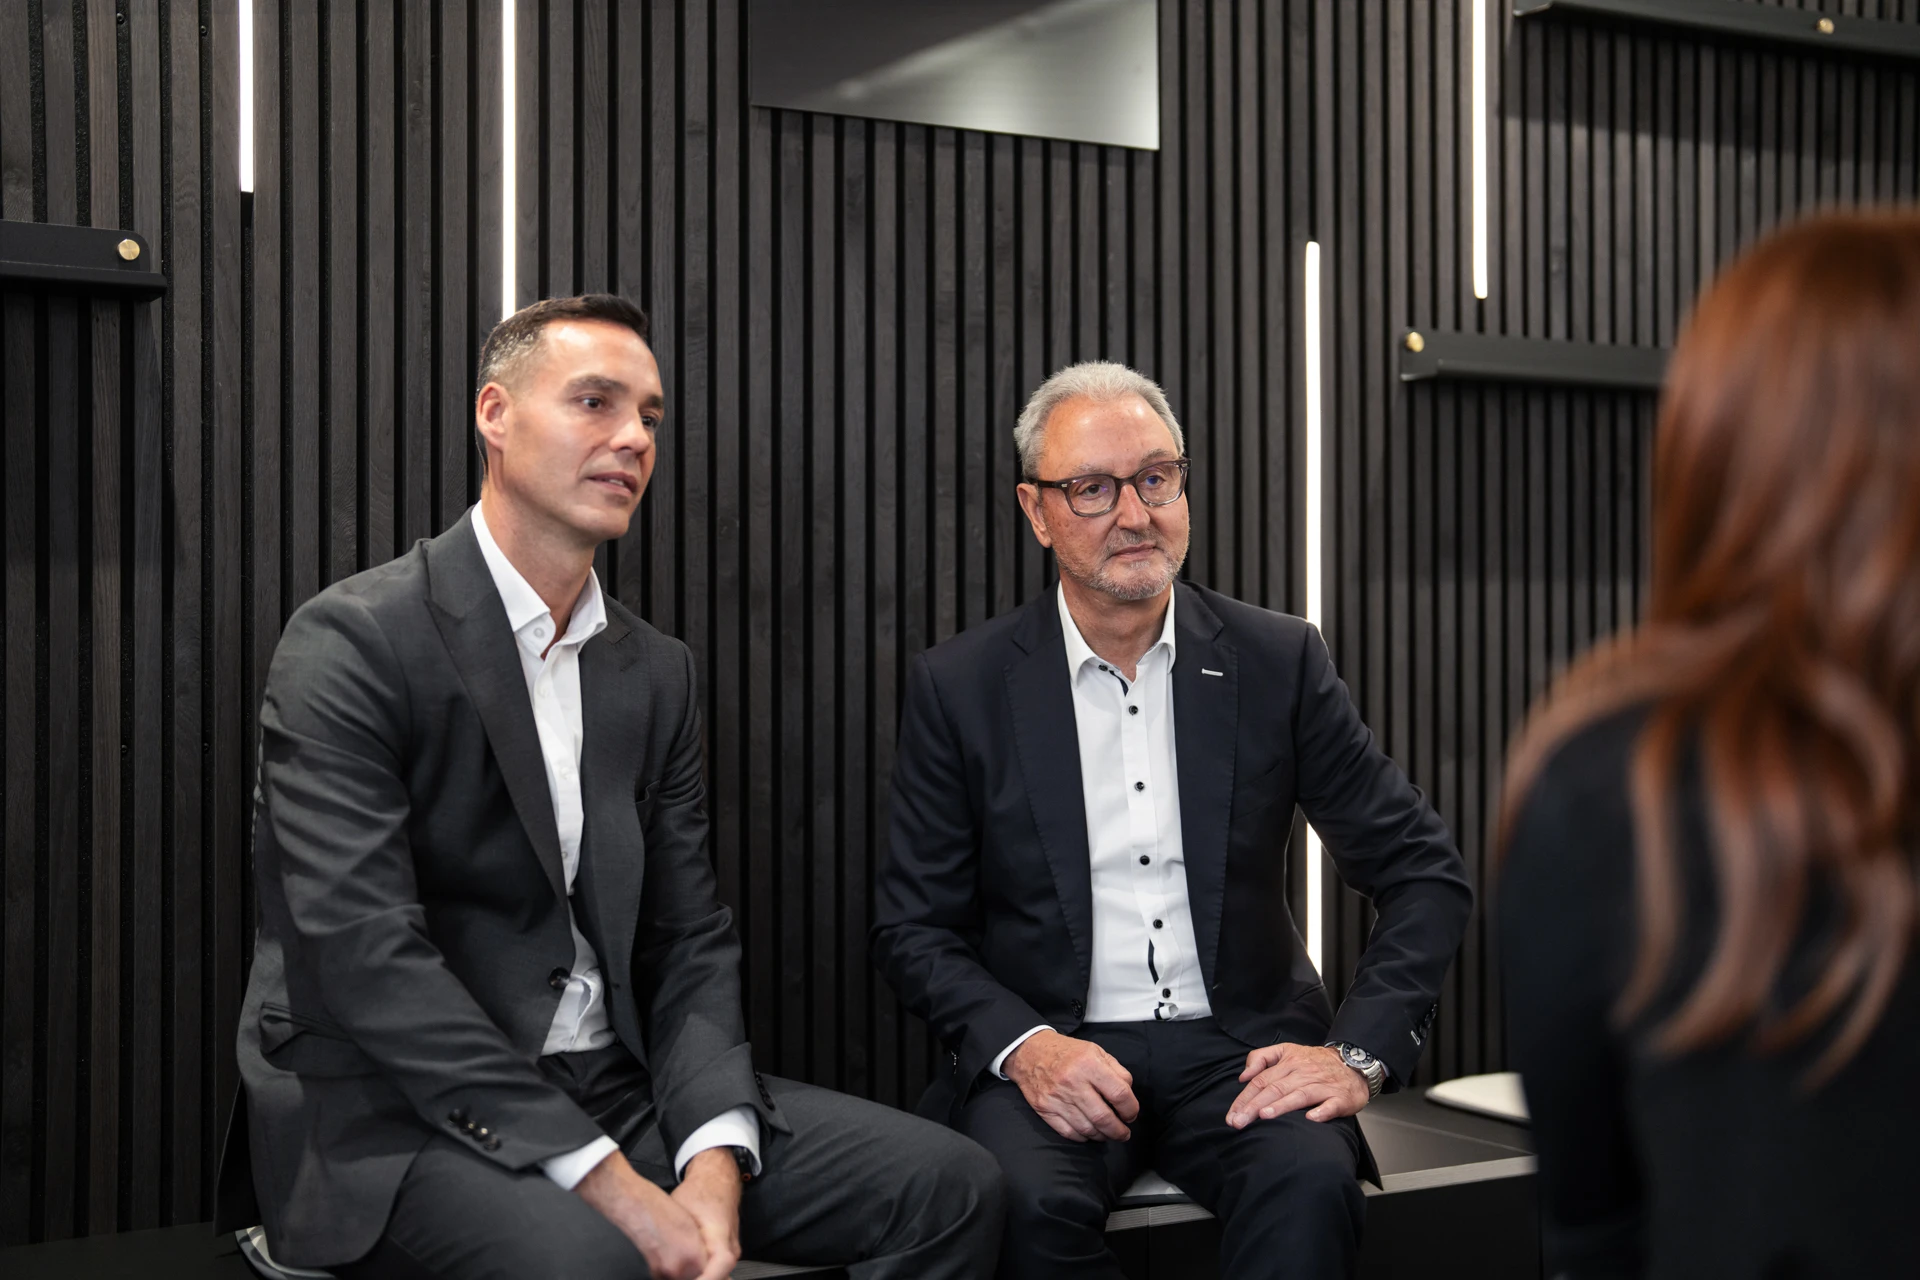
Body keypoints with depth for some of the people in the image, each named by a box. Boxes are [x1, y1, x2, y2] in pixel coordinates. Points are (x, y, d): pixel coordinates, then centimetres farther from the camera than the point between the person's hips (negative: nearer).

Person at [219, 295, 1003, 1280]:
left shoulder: (657, 673, 12)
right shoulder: (351, 642, -9)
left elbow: (688, 939, 8)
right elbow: (365, 951, -18)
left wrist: (715, 1153, -11)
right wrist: (606, 1180, -22)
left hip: (615, 1090, 6)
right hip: (400, 1119, -6)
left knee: (948, 1186, -6)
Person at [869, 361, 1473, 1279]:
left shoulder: (1278, 662, 4)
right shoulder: (960, 687, 2)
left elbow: (1425, 871, 5)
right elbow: (913, 926, 3)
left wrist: (1359, 1052, -9)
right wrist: (1022, 1046, -15)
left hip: (1237, 1048, 0)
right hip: (1051, 1052, 0)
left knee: (1312, 1181, -31)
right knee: (1029, 1202, -31)